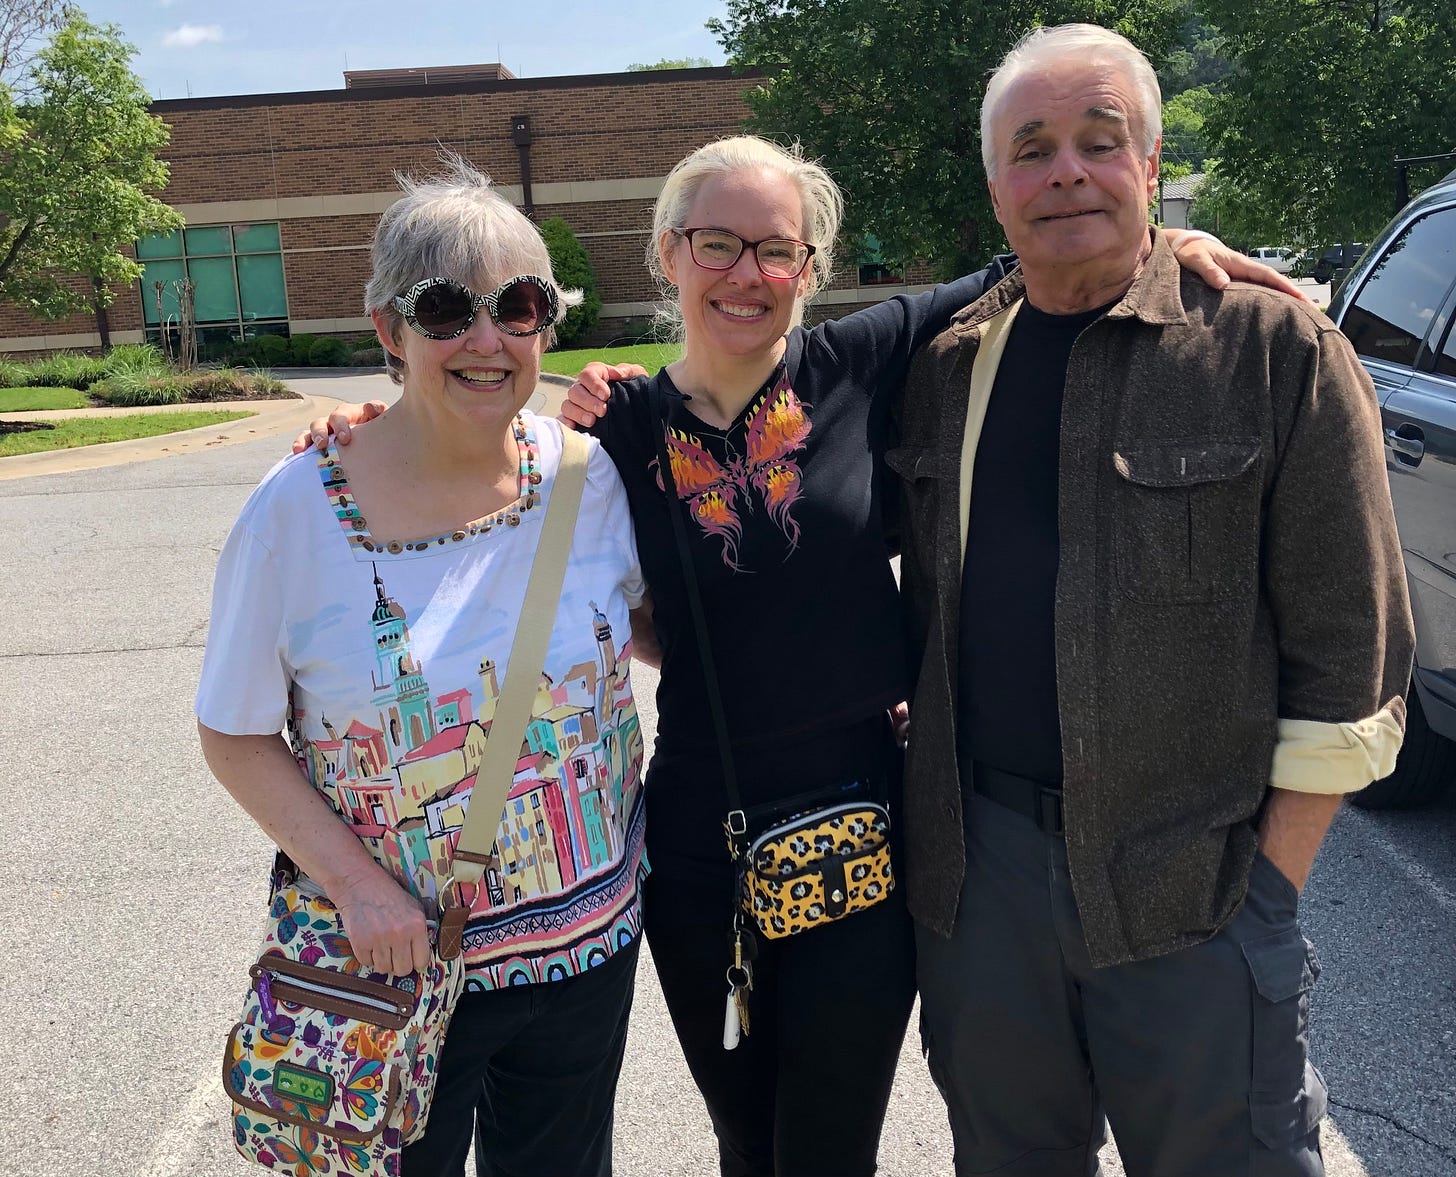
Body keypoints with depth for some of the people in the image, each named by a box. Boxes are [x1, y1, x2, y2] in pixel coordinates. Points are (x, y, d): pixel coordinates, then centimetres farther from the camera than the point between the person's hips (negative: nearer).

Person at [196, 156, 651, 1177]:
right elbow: (236, 737, -7)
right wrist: (353, 881, -17)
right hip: (389, 960, -2)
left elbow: (649, 622, 8)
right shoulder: (301, 509, -15)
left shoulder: (585, 474, -9)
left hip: (587, 942, 3)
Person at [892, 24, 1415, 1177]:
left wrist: (1276, 870, -9)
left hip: (1193, 875, -4)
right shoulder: (946, 367, 7)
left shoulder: (1277, 348, -7)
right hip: (978, 859, 4)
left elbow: (1351, 649, -7)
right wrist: (932, 800, 9)